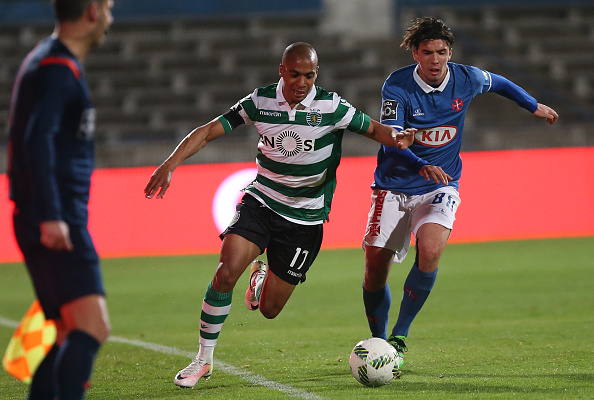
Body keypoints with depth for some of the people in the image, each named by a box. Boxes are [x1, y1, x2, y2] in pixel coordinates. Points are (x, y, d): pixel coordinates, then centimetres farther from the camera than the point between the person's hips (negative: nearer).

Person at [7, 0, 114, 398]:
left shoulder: (50, 63, 21)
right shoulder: (58, 68, -11)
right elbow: (37, 139, -24)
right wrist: (50, 216, -29)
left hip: (51, 223, 10)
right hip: (59, 224, -10)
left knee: (69, 336, 12)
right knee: (93, 325, -20)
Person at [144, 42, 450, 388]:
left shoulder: (331, 107, -11)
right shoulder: (259, 102, -7)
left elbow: (374, 129, 0)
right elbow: (209, 131, -4)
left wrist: (397, 139, -23)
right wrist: (170, 165, -16)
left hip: (305, 219, 0)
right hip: (260, 202, 0)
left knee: (269, 310, 1)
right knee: (226, 273, -23)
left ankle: (262, 276, 40)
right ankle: (204, 360, -6)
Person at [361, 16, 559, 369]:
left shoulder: (466, 79, -5)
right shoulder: (397, 86, -15)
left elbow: (498, 83, 18)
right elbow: (389, 138, -24)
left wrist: (534, 106, 31)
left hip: (439, 188, 1)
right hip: (394, 186, -1)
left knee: (430, 252, -27)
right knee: (375, 267, -4)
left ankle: (400, 335, -12)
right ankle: (378, 340, 22)